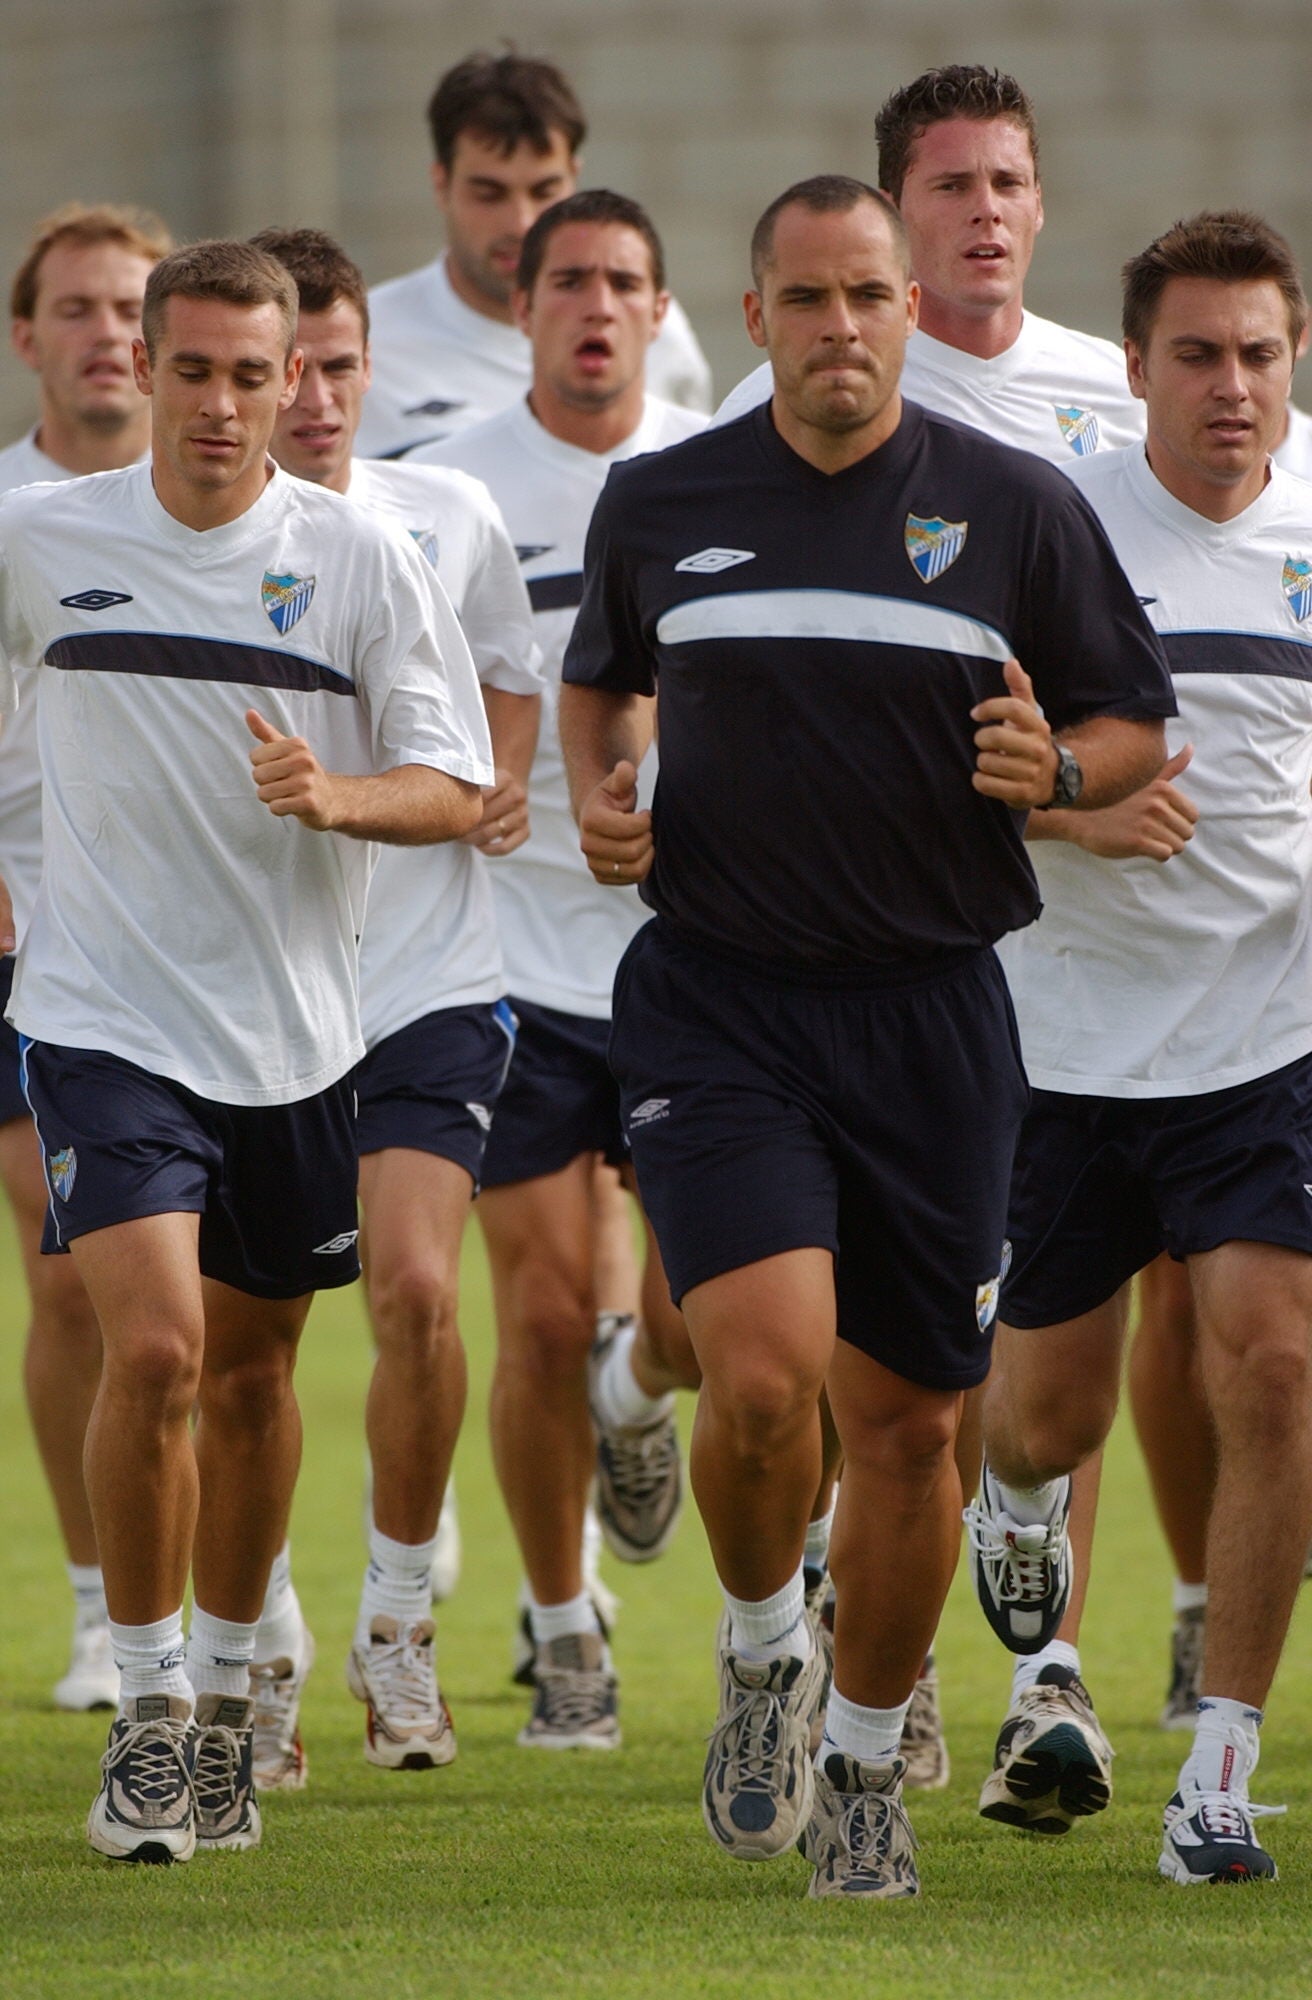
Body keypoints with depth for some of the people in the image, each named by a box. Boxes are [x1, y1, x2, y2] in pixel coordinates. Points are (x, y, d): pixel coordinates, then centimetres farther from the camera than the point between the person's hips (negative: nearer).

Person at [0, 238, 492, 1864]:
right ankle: (145, 1709, -3)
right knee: (153, 1348, -16)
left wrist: (335, 795, -24)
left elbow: (455, 787, -4)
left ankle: (224, 1694, 30)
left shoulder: (364, 561, -4)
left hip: (294, 1034, 1)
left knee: (251, 1368, 11)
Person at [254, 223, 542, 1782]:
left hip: (423, 981, 0)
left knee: (416, 1288, -15)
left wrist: (493, 791, 0)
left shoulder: (447, 524, 0)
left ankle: (398, 1617, 7)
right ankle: (264, 1650, 21)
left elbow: (510, 685, 18)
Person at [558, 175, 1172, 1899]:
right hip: (716, 998, -1)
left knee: (907, 1419, 5)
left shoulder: (1018, 510, 1)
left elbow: (1138, 725, 9)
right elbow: (602, 677, 24)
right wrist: (600, 792, 4)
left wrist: (1059, 767, -13)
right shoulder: (659, 508, 5)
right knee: (763, 1375, -19)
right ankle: (763, 1655, 10)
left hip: (932, 1012, 1)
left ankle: (864, 1759, 26)